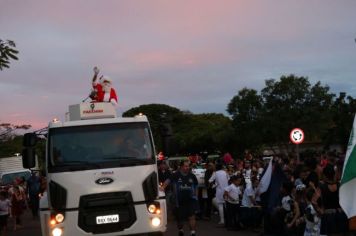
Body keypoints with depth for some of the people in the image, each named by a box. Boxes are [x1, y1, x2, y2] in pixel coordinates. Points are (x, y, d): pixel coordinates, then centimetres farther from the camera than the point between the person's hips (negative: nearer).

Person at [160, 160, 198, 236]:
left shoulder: (192, 176, 5)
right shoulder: (176, 175, -5)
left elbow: (196, 187, 14)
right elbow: (168, 181, -15)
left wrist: (196, 197, 11)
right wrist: (163, 187, -32)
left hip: (190, 200, 1)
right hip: (179, 201, 0)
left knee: (192, 216, -11)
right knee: (180, 218, 14)